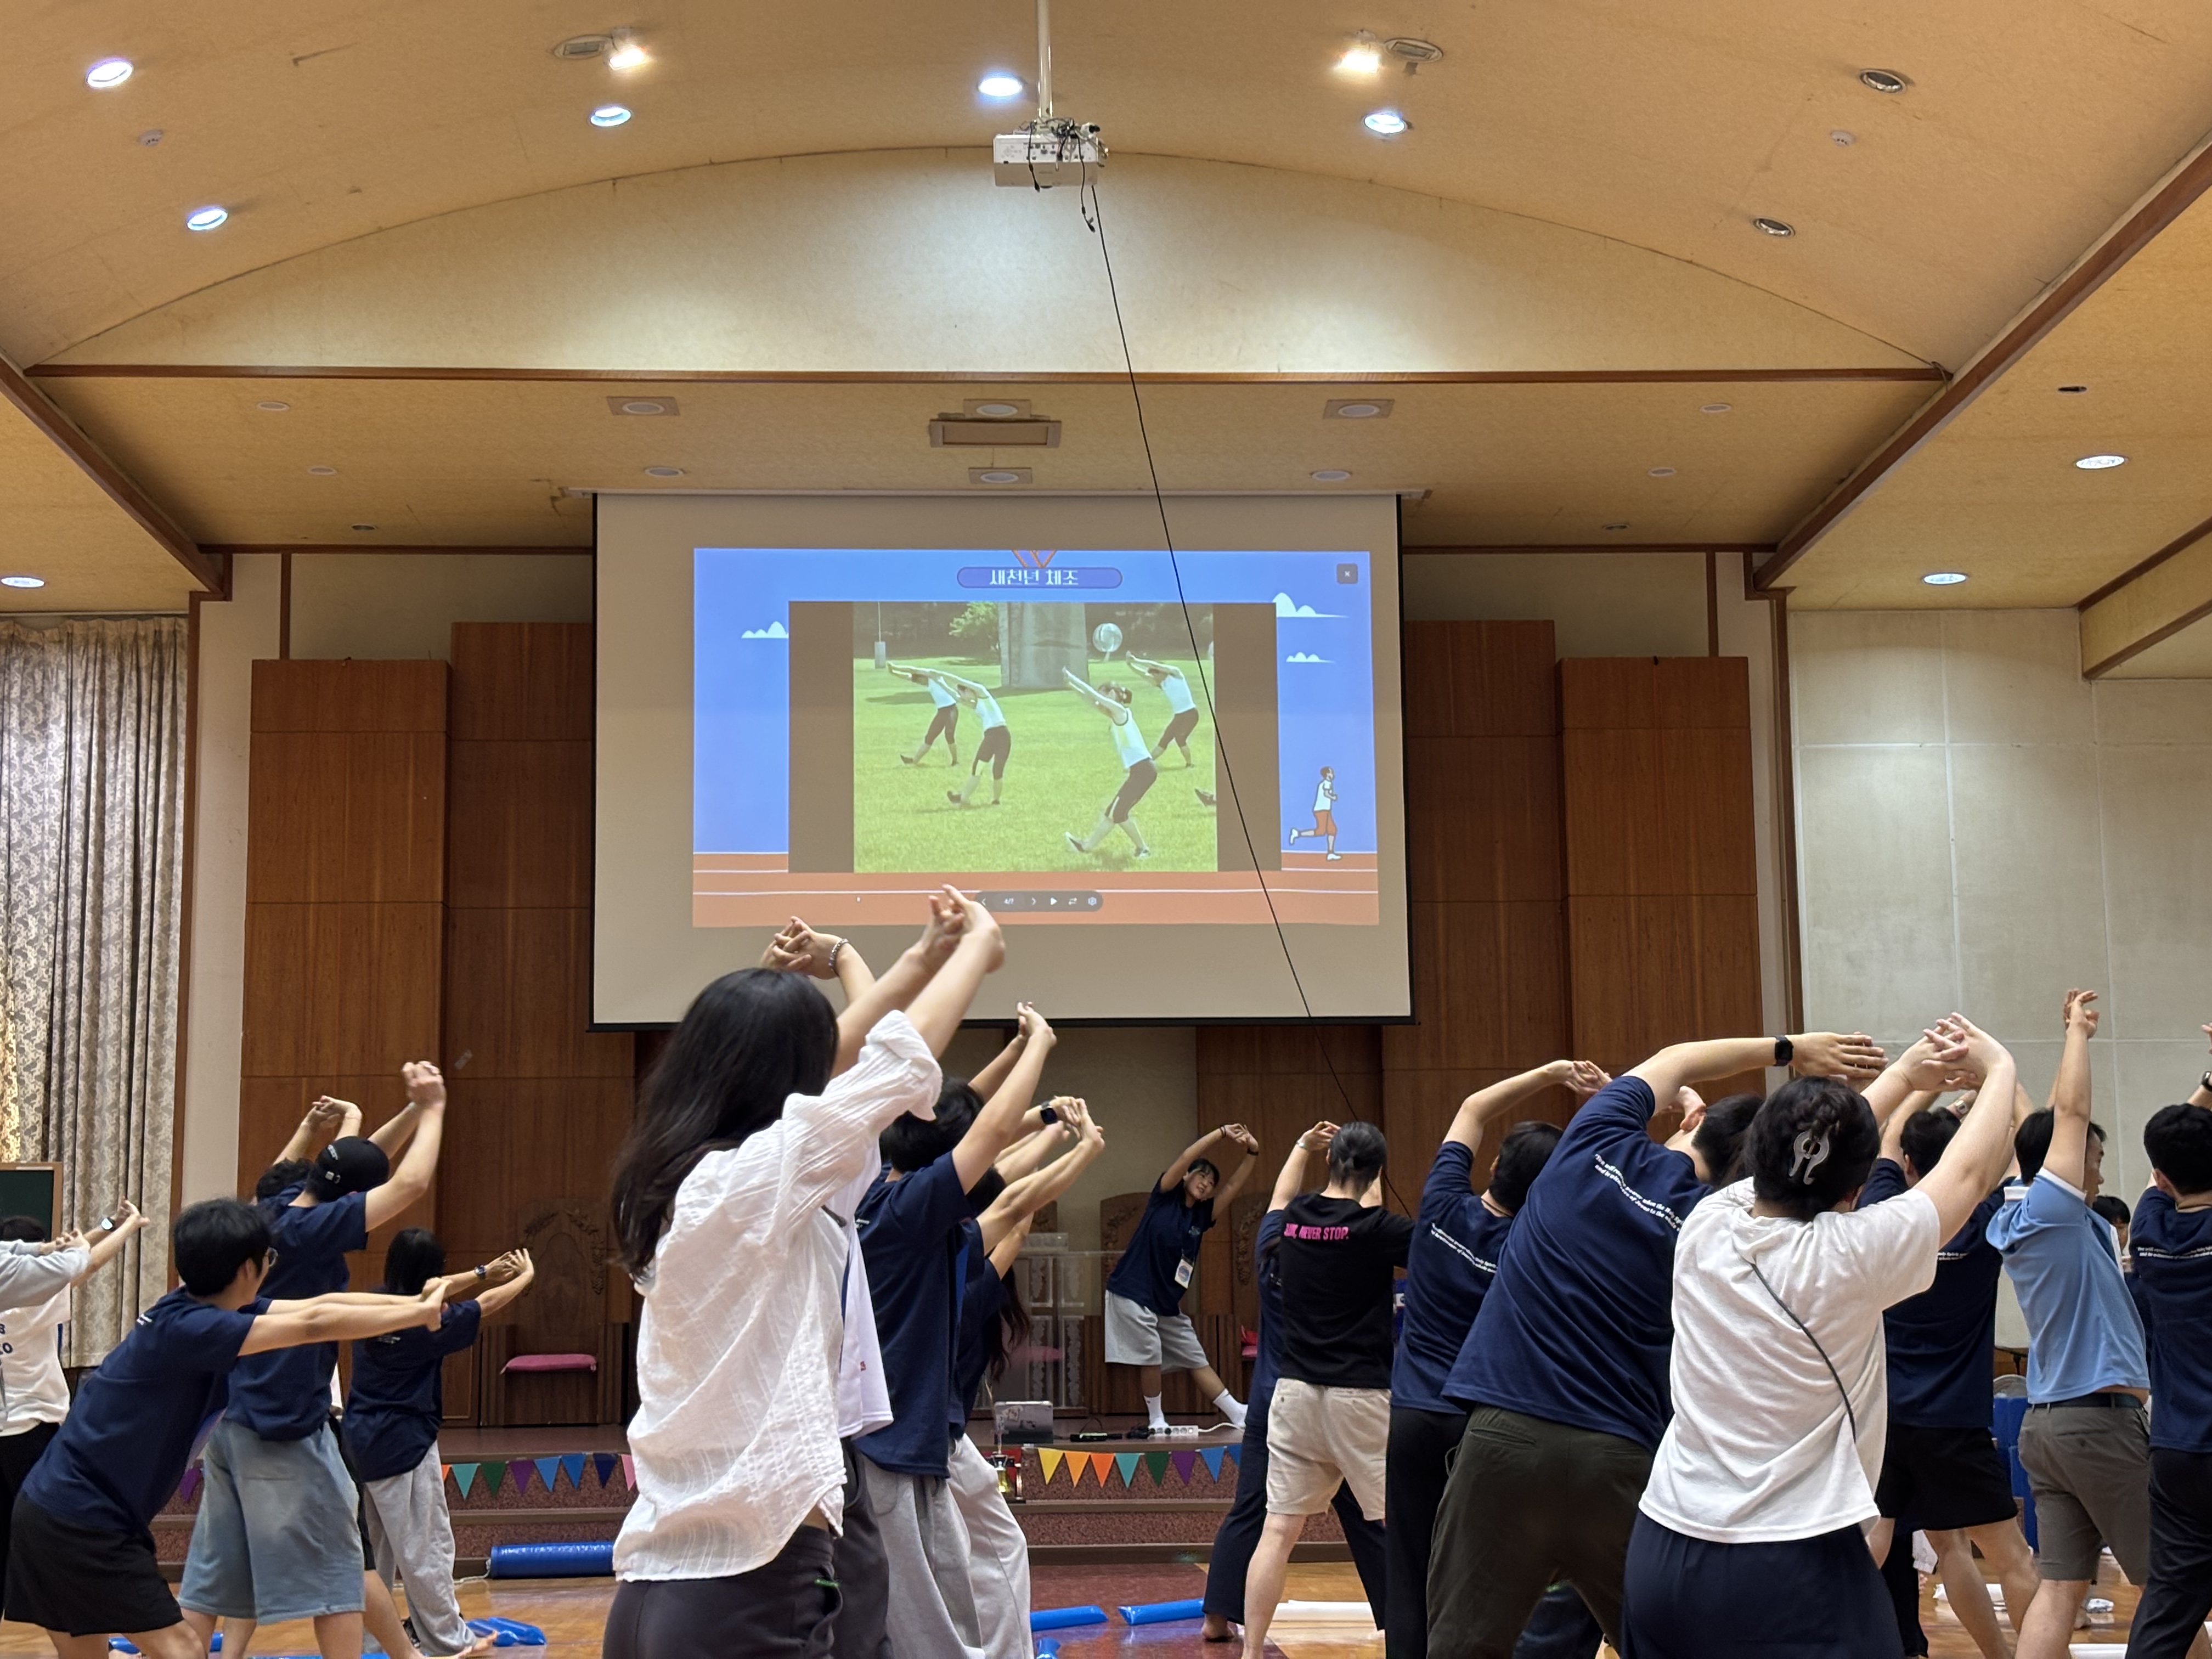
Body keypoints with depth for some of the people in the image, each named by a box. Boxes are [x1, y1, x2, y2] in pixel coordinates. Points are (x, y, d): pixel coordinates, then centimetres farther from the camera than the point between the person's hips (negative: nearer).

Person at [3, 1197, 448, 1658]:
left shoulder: (208, 1307, 3)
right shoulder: (185, 1327, -23)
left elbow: (314, 1305, 6)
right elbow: (314, 1325, -25)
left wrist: (414, 1304, 2)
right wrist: (419, 1314, -17)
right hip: (81, 1520, -10)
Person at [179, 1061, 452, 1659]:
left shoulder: (274, 1209, 5)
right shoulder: (313, 1228, -18)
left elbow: (361, 1163, 18)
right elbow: (411, 1182, -22)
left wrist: (413, 1109, 7)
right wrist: (433, 1107, -7)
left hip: (229, 1424, 8)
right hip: (286, 1434, -8)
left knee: (212, 1580, 13)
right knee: (335, 1575, 3)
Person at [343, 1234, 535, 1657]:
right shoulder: (427, 1323, -17)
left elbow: (422, 1294, 20)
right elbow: (487, 1305, -1)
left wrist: (485, 1271, 25)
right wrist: (526, 1275, 17)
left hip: (361, 1438, 8)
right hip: (404, 1444, -8)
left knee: (374, 1545, 18)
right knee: (426, 1548, 1)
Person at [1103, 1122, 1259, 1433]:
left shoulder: (1202, 1216, 11)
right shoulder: (1164, 1196, -2)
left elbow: (1234, 1186, 6)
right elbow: (1186, 1158, -14)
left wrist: (1250, 1153, -7)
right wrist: (1222, 1133, -16)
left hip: (1168, 1302, 6)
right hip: (1133, 1293, -6)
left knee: (1196, 1359, 7)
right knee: (1150, 1356, -10)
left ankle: (1239, 1416, 7)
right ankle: (1156, 1421, 5)